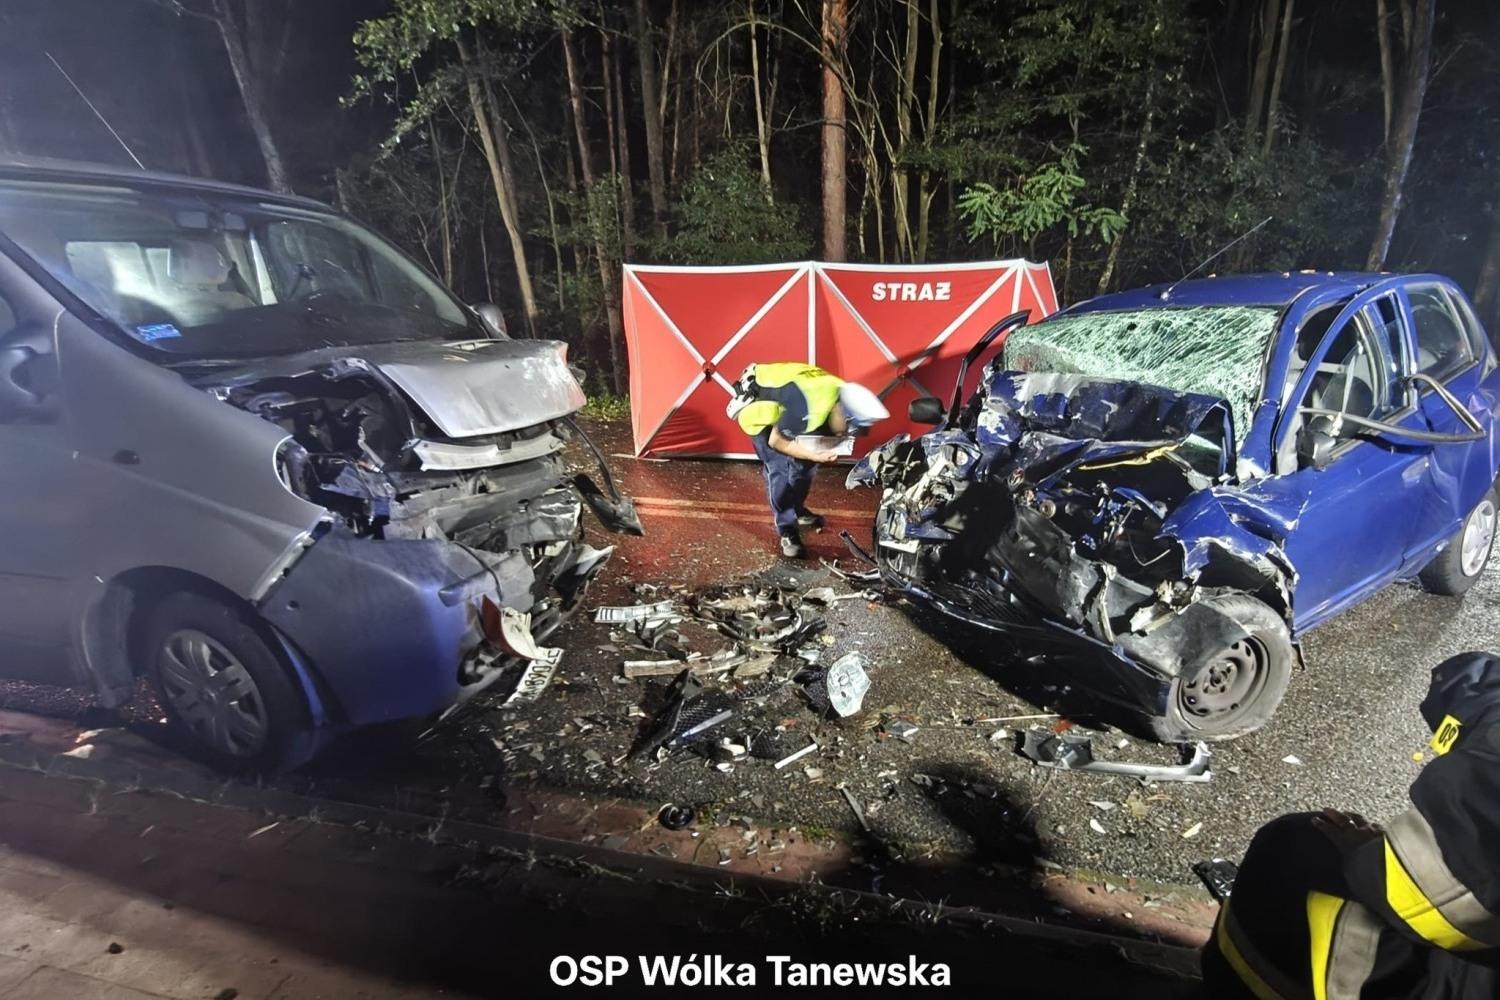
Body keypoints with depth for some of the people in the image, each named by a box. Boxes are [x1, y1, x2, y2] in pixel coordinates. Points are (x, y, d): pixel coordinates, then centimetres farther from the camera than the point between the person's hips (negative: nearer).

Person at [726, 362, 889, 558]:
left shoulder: (843, 396, -16)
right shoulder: (807, 410, -41)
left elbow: (824, 431, 3)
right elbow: (776, 441, -26)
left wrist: (823, 451, -17)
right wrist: (814, 455, -26)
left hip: (781, 404, 8)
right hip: (759, 406, -8)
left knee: (804, 464, 11)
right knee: (779, 470, -15)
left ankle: (796, 511, 34)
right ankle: (788, 531, -3)